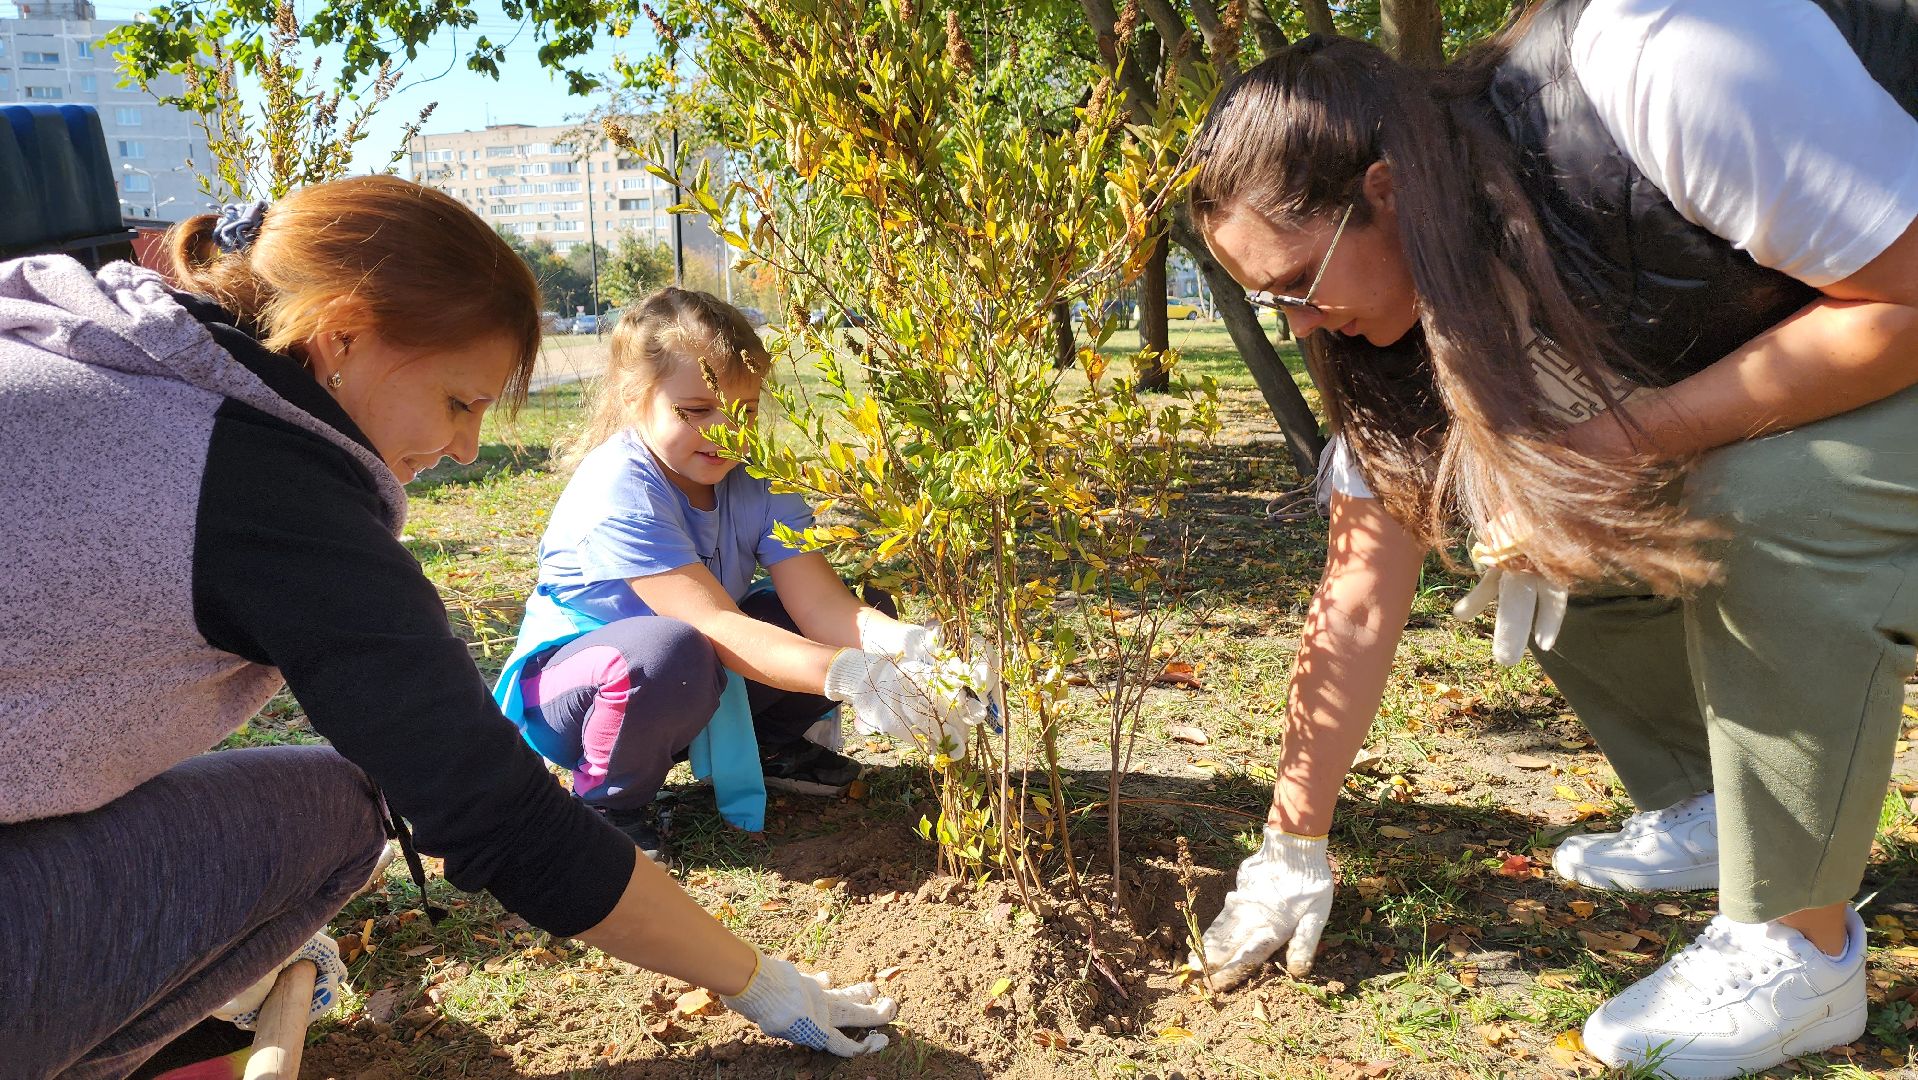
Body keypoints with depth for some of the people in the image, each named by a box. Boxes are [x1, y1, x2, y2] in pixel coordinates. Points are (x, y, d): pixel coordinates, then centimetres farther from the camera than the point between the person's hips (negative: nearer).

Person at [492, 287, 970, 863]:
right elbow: (714, 626, -38)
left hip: (708, 685, 6)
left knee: (865, 614, -11)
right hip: (571, 680, -6)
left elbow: (819, 601, -21)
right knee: (670, 652, -42)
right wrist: (846, 673, -51)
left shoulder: (756, 476, -10)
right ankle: (606, 799, -12)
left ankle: (768, 746, 12)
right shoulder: (618, 492, -29)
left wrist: (903, 643, -42)